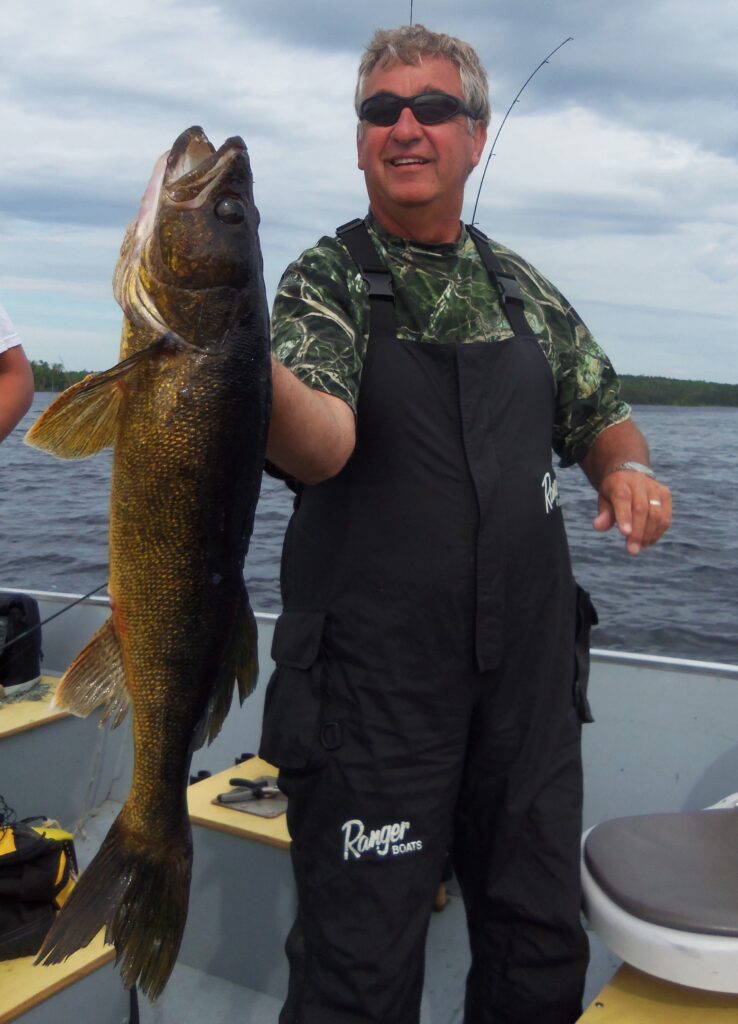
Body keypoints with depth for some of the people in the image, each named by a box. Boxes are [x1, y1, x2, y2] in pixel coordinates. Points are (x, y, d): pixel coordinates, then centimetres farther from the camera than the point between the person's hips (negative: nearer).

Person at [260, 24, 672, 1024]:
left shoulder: (523, 288, 10)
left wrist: (628, 468, -3)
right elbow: (321, 445, -23)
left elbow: (602, 415, 20)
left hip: (532, 670, 5)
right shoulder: (328, 280, -4)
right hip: (375, 681, -4)